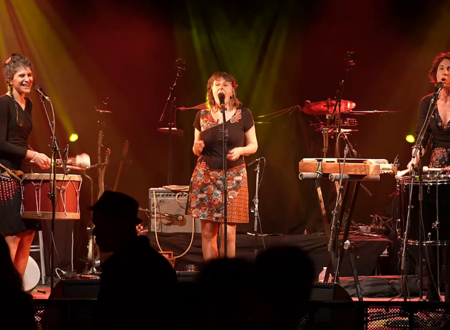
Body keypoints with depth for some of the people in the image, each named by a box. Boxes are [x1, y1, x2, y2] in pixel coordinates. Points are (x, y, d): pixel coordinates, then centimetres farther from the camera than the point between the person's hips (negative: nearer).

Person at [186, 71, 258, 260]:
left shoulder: (243, 115, -2)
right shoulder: (202, 116, 4)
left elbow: (253, 146, 4)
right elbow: (197, 150, 13)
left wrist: (240, 150, -16)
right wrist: (197, 148, -10)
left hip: (233, 177, -2)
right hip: (205, 176, 2)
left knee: (228, 232, -6)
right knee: (207, 231, 3)